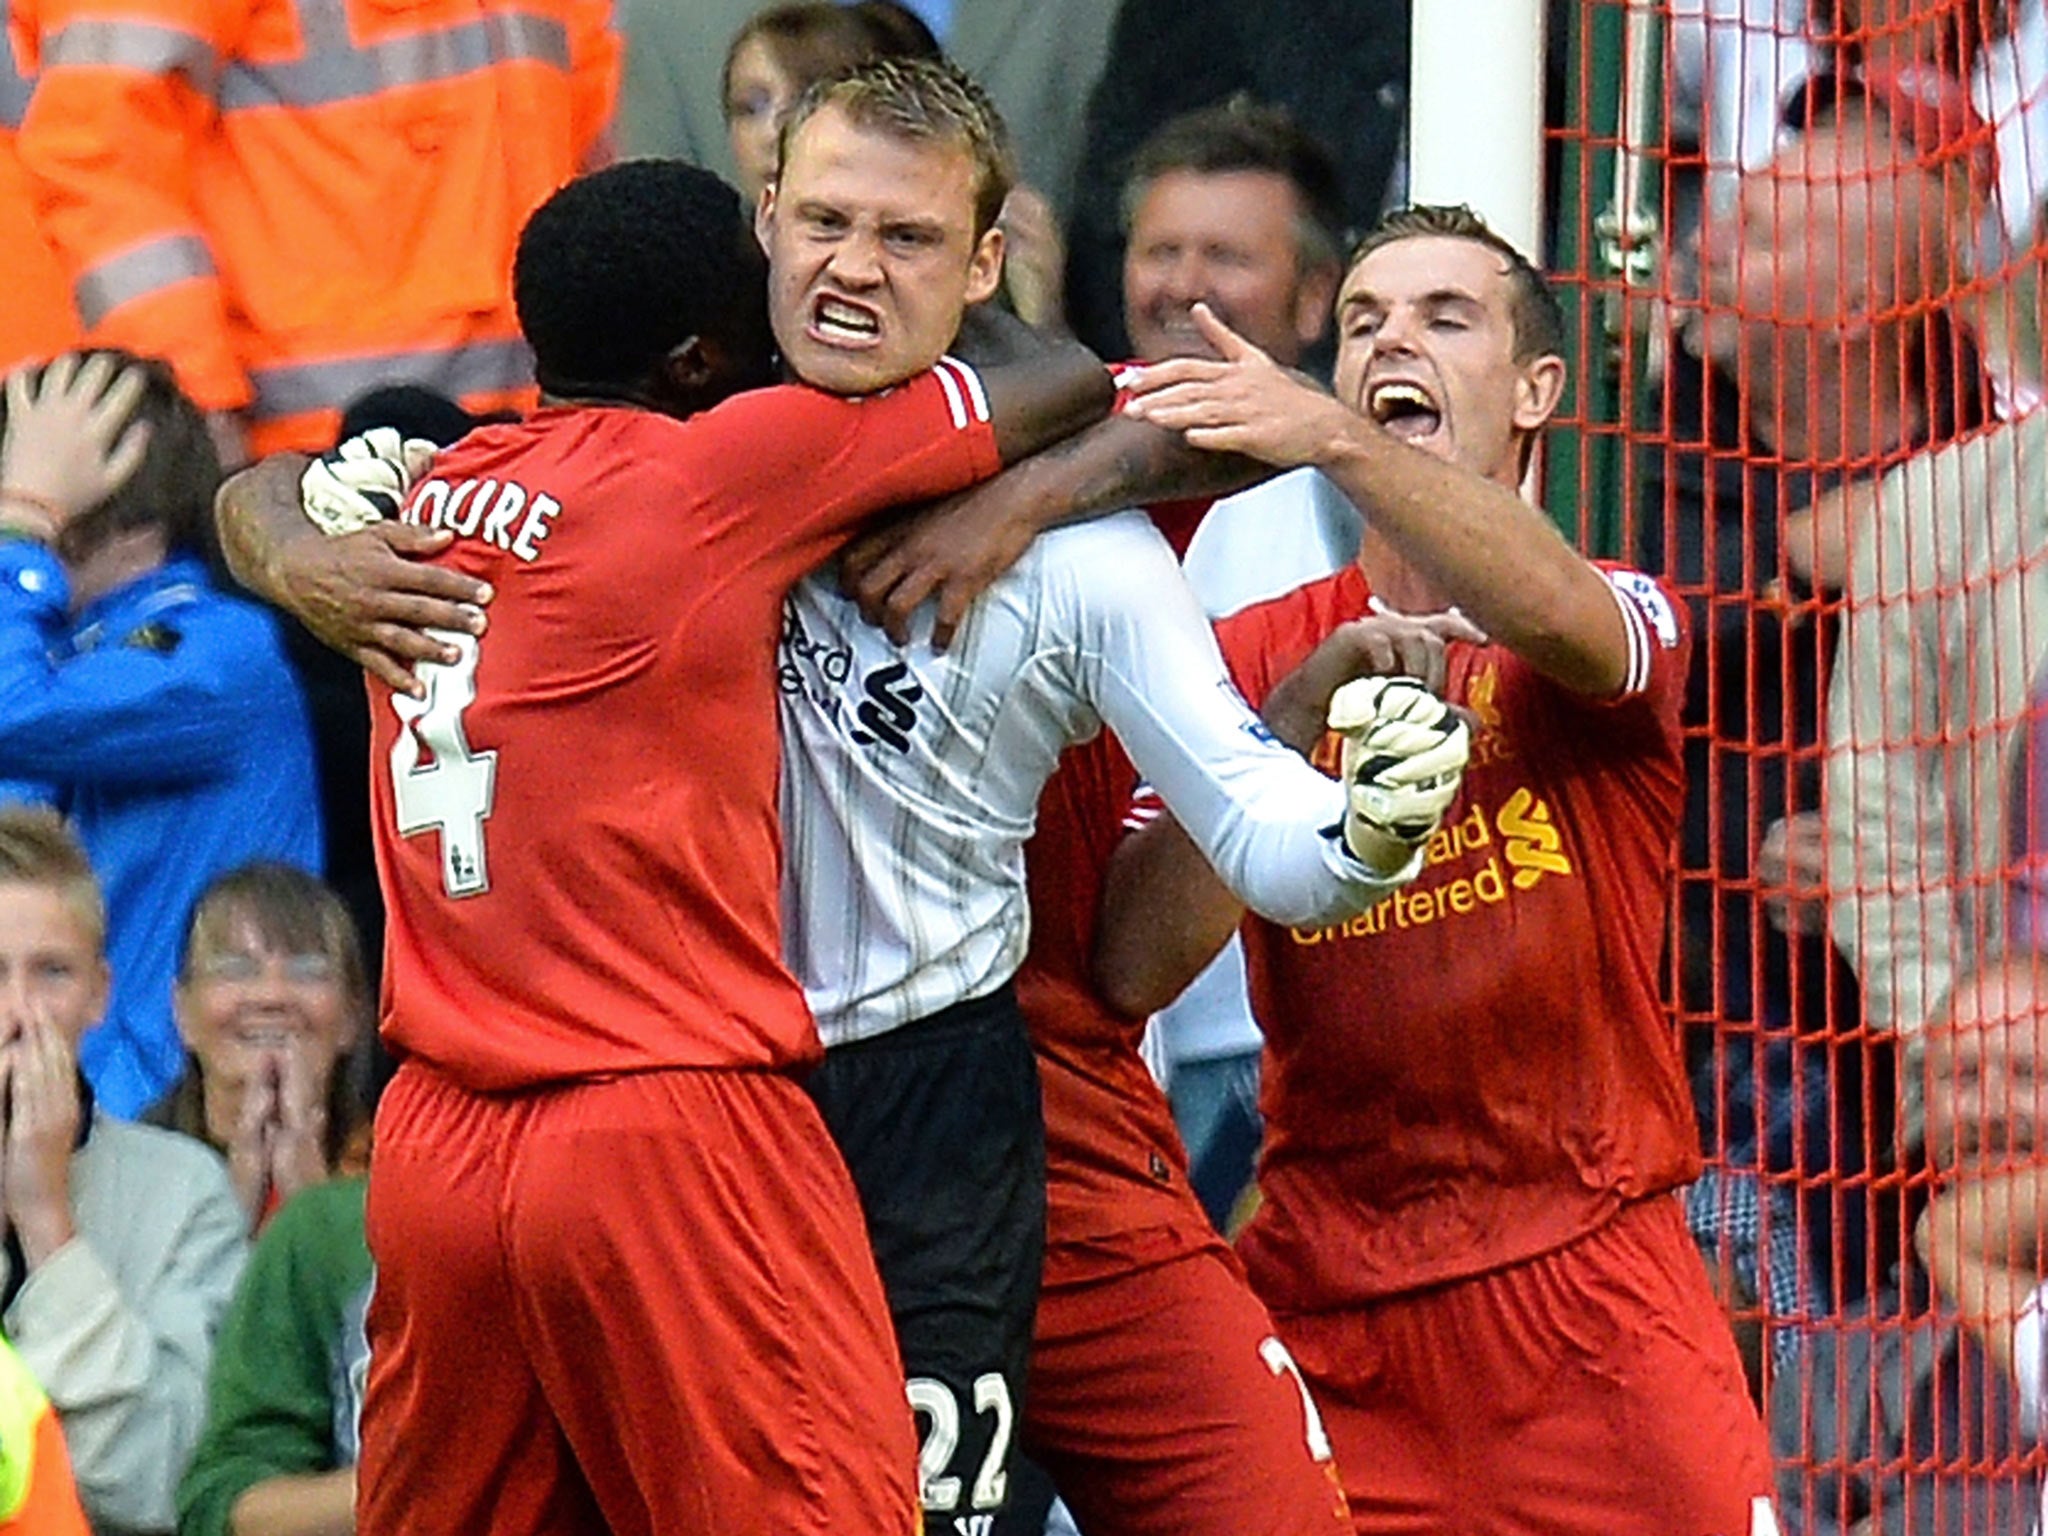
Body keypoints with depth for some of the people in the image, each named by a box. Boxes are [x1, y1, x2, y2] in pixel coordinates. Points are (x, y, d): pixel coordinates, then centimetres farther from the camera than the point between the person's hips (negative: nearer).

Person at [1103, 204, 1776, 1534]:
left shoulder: (1628, 625, 4)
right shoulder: (1255, 657, 8)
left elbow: (1555, 614, -23)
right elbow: (1134, 970, -4)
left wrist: (1336, 440, -37)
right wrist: (1306, 705, -15)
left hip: (1590, 1271, -1)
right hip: (1329, 1308, 2)